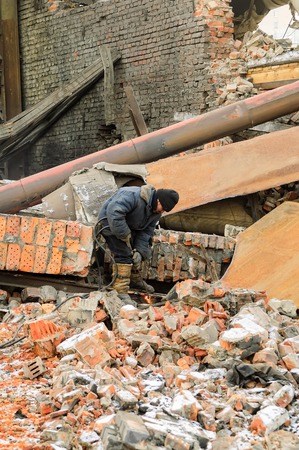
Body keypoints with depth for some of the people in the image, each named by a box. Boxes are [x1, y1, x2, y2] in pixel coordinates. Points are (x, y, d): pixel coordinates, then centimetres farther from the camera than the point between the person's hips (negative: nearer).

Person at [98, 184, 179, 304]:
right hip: (110, 221, -9)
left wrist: (139, 251, -16)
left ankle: (135, 280, 39)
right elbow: (114, 212, -42)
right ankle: (120, 291, -21)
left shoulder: (156, 211, -5)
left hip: (129, 226, 9)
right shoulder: (133, 196, -34)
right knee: (123, 255, -20)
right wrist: (125, 235, -35)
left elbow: (146, 232, -3)